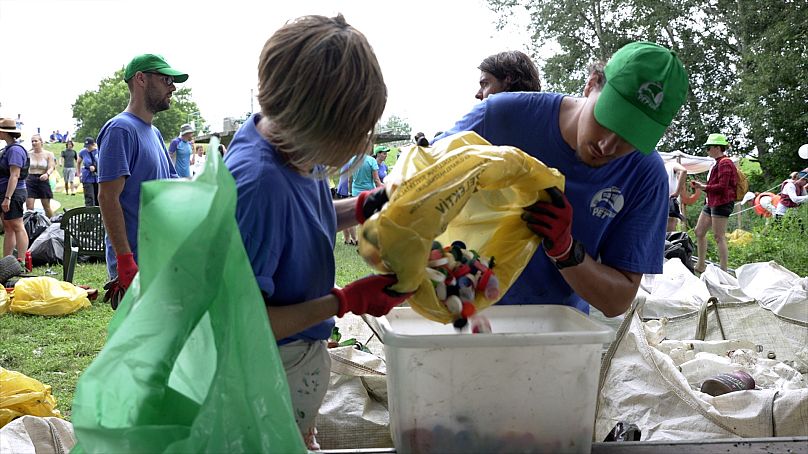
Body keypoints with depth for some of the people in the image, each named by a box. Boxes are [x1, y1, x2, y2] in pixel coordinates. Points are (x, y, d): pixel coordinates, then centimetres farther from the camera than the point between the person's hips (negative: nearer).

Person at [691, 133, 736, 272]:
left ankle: (723, 270, -4)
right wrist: (701, 185, 6)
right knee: (699, 232, 12)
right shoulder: (718, 163, 17)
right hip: (712, 203, 11)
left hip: (722, 203, -11)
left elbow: (722, 186, -20)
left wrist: (704, 187, -12)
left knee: (719, 237, -8)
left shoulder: (725, 163, -13)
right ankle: (700, 266, 20)